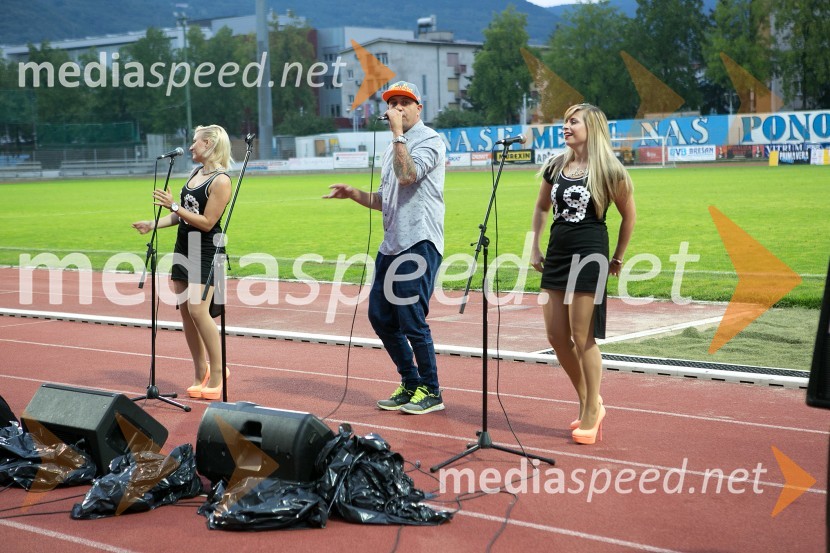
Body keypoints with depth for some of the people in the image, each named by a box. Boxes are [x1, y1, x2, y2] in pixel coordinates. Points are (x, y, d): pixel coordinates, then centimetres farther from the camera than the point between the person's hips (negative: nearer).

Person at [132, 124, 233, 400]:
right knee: (185, 310, 6)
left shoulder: (220, 181, -14)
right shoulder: (195, 173, 13)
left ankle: (217, 373, -5)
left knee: (197, 308, -17)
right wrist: (154, 224, 7)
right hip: (184, 246, 9)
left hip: (206, 250, -9)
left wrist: (174, 206, -18)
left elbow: (207, 222, -18)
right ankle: (200, 372, 16)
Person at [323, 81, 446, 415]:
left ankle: (430, 391, 6)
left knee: (412, 320, -8)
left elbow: (407, 175, -24)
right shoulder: (394, 147, 22)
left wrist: (397, 133, -18)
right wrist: (352, 194, 13)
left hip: (420, 243, -9)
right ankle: (410, 384, 23)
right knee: (381, 316, 11)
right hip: (392, 245, 9)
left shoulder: (429, 140, -5)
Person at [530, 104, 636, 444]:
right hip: (556, 255, 6)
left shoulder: (608, 171, -6)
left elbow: (629, 215, 3)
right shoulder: (556, 167, 9)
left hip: (589, 256, -6)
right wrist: (534, 249, 14)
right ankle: (588, 402, 24)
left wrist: (618, 258, 5)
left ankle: (591, 413, 10)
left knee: (582, 338, -4)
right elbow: (541, 208, 21)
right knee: (556, 335, 7)